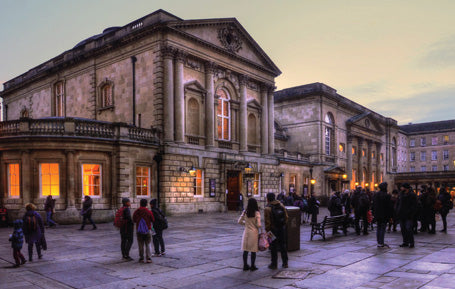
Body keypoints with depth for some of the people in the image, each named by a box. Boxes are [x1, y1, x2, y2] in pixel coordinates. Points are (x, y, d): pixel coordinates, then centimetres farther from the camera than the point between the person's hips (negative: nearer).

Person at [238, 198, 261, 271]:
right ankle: (252, 266, 15)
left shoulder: (245, 212, -2)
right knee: (253, 250, 7)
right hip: (254, 232, -3)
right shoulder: (257, 213, -11)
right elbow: (258, 225, -14)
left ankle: (245, 265, 19)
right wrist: (256, 225, 8)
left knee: (245, 250, 11)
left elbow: (239, 221, 3)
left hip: (246, 232, 3)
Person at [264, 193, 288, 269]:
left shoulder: (267, 208, -14)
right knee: (283, 245, 15)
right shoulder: (281, 205, 2)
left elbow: (267, 222, -15)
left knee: (273, 247, 5)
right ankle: (285, 263, 22)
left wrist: (267, 230, -6)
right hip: (282, 228, 5)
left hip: (273, 229, -5)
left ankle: (274, 264, 12)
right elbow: (286, 216, 7)